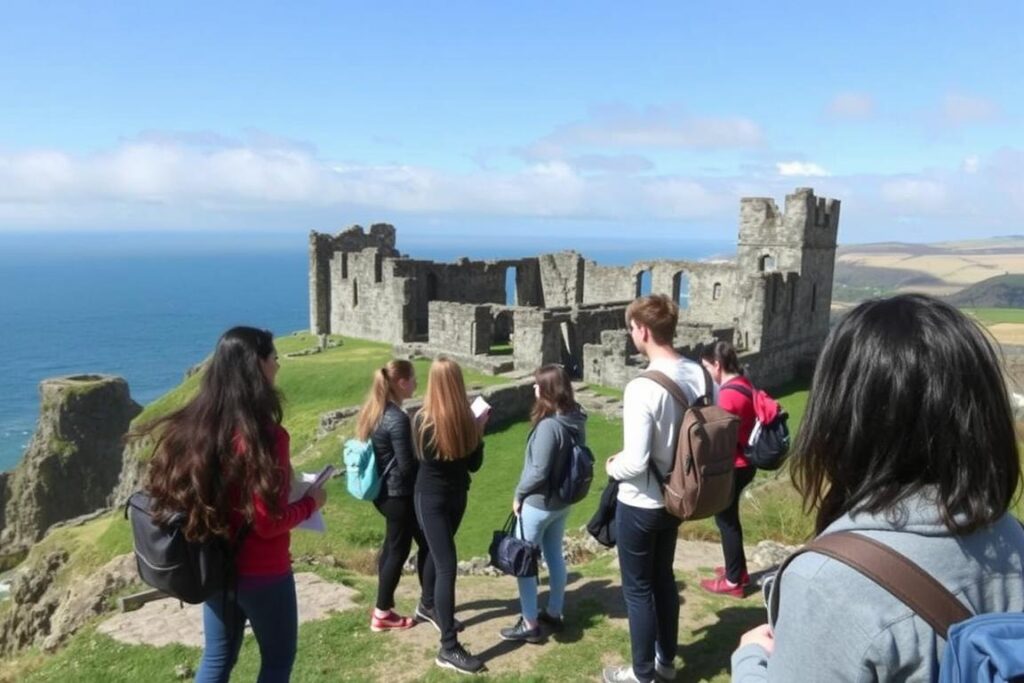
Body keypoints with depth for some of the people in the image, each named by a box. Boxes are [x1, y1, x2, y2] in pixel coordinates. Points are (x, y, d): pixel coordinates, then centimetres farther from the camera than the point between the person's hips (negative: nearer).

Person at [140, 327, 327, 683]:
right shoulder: (264, 435, -24)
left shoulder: (196, 424, -3)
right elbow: (269, 521, -23)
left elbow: (173, 487, 9)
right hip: (261, 572, -7)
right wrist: (311, 502, -5)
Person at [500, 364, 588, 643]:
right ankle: (554, 613, 35)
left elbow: (538, 471, -25)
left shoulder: (548, 425, -28)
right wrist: (556, 488, 16)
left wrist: (519, 494, -10)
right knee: (555, 556, 21)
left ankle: (530, 624, 16)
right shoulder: (576, 420, -1)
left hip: (538, 504, -8)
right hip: (562, 501, 8)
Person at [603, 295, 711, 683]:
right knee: (663, 578, 24)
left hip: (640, 504, -7)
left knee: (637, 588, 11)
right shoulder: (699, 376, -6)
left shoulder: (643, 387, -29)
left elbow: (635, 463, -28)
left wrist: (612, 467, -7)